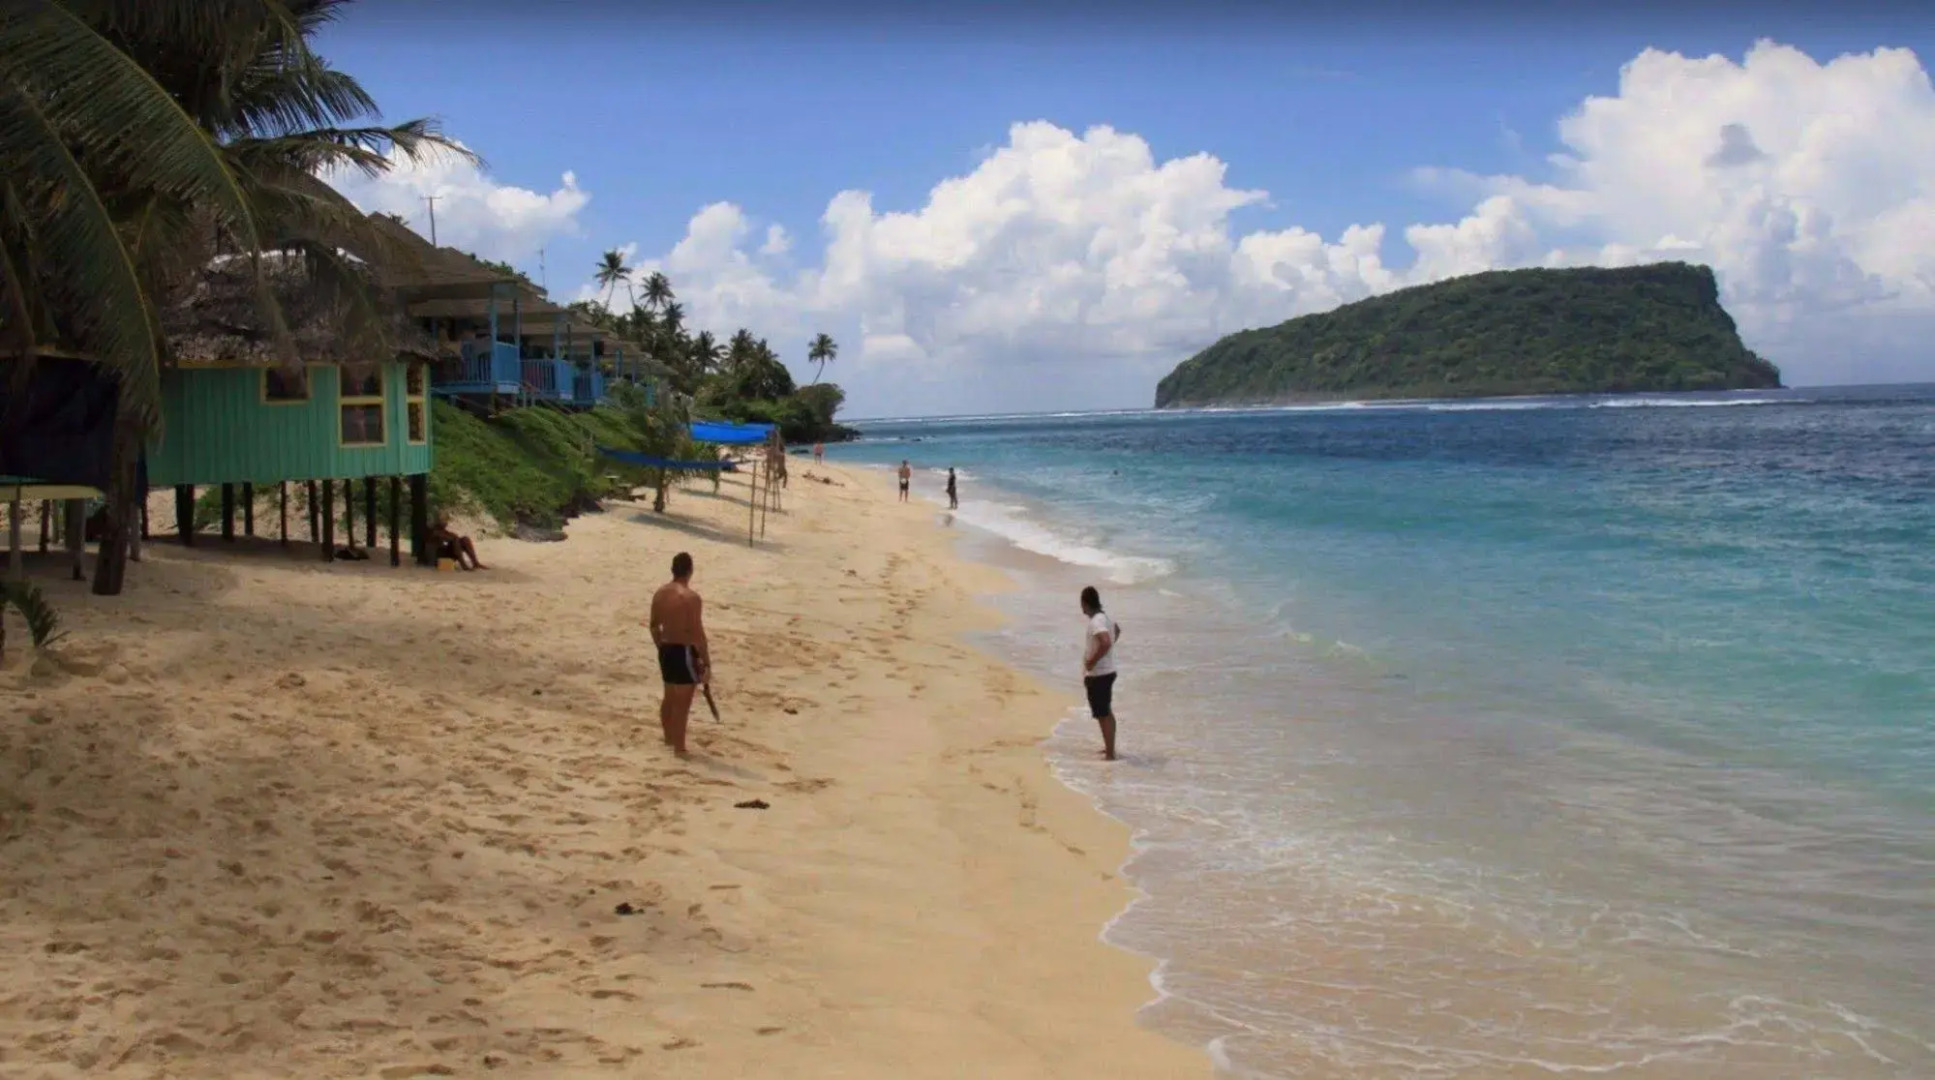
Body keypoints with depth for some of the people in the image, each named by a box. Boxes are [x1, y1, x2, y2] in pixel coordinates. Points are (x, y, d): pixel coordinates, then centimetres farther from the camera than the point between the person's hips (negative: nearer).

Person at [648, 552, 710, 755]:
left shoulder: (660, 592, 4)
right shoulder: (691, 597, -20)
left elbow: (654, 625, 13)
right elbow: (698, 634, -20)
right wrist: (707, 663, -14)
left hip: (666, 650, 8)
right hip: (685, 652, -8)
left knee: (669, 697, 22)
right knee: (683, 701, 1)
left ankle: (669, 738, 36)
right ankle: (679, 747, 6)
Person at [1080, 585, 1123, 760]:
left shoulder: (1096, 622, -22)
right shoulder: (1105, 617, 8)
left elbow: (1106, 643, -38)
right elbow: (1117, 631, 30)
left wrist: (1092, 661, -26)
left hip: (1098, 675, -10)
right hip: (1107, 672, 10)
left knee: (1103, 715, -5)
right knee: (1107, 712, 21)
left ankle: (1110, 754, -2)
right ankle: (1110, 748, 33)